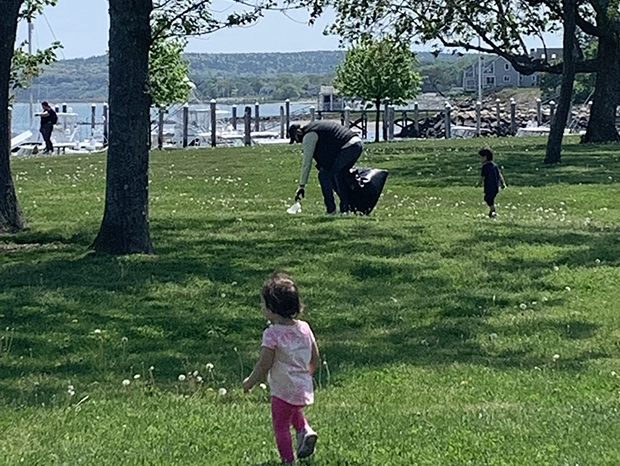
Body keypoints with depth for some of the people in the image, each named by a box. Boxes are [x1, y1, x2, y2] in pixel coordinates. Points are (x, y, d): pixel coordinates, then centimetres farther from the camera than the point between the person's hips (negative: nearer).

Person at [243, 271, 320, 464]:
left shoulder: (272, 334, -20)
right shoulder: (304, 328, 0)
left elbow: (264, 364, -19)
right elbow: (315, 358, 7)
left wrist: (250, 382, -4)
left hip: (283, 390, -7)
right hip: (305, 389, 7)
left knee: (281, 426, 11)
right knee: (293, 410, 35)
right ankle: (305, 430, 13)